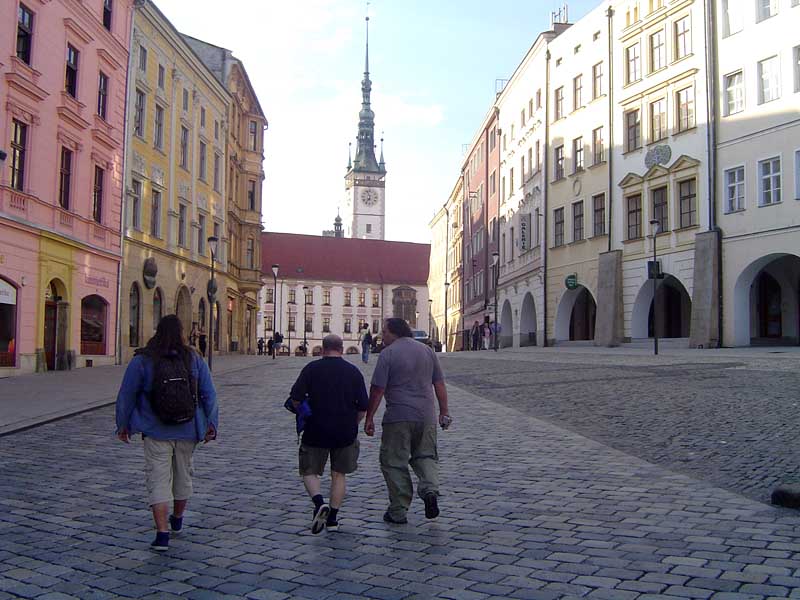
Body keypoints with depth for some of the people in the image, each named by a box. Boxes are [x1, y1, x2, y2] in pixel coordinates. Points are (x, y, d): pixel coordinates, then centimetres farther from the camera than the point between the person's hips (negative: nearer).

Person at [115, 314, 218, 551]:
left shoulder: (142, 361, -8)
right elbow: (209, 394, -2)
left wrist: (123, 424, 9)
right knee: (183, 473, 20)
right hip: (188, 431, 3)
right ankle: (177, 519, 40)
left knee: (158, 479, 0)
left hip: (156, 432, -3)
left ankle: (162, 533, -10)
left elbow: (126, 395, -3)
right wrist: (211, 425, 6)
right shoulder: (194, 359, -3)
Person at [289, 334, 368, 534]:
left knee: (309, 472, 11)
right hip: (345, 433, 2)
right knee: (339, 474, 16)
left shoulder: (312, 369, -3)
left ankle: (319, 503, -14)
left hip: (316, 431, -2)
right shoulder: (354, 371, 2)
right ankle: (333, 519, 16)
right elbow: (363, 408, 0)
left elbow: (295, 398, -10)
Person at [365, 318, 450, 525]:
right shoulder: (427, 350, 11)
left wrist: (369, 418, -3)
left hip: (398, 417, -5)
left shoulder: (388, 353, -5)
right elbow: (439, 385, 12)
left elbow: (377, 389, -9)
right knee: (425, 456, 19)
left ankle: (398, 511, 8)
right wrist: (444, 411, 18)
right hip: (426, 415, 5)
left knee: (394, 462, 5)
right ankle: (430, 489, -6)